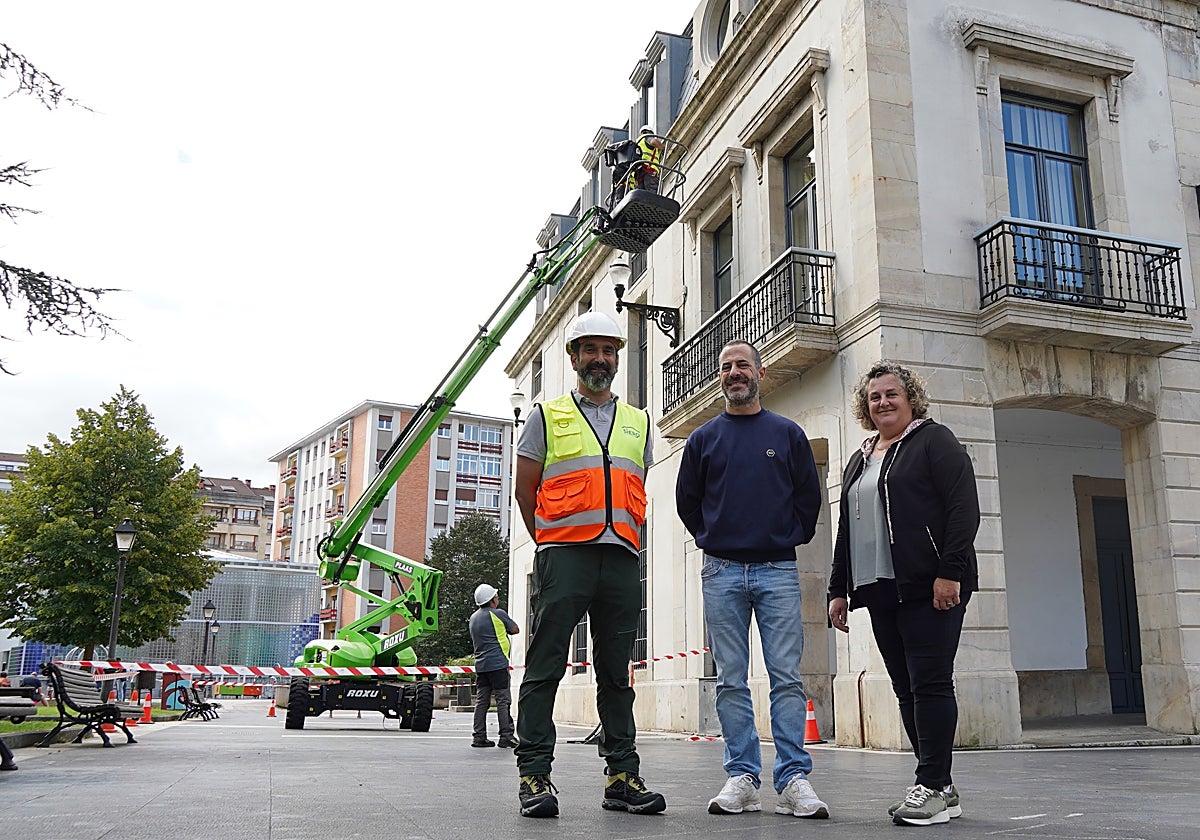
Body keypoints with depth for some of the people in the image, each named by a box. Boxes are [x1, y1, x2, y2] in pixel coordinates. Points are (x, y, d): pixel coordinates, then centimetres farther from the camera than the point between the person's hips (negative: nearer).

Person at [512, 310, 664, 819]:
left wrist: (620, 541, 15)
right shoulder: (547, 416, 9)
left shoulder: (638, 423, 19)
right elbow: (525, 490, 9)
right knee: (545, 667, -5)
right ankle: (535, 776, 0)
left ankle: (622, 777, 13)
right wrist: (552, 544, 9)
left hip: (621, 560, 4)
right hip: (563, 557, -3)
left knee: (616, 674, 8)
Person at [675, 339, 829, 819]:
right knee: (731, 680, 2)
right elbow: (687, 500, 17)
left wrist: (790, 540, 10)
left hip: (778, 570, -1)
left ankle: (793, 780, -1)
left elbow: (809, 496, 13)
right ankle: (742, 777, 8)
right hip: (722, 572, 1)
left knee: (786, 676, -4)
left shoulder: (788, 434, 8)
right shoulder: (703, 439, 10)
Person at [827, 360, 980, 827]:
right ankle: (935, 785, 12)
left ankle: (936, 787, -3)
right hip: (879, 591, 7)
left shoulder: (934, 442, 2)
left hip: (929, 587, -7)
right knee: (906, 689, 6)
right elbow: (846, 530, 24)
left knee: (930, 684, -8)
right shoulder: (859, 461, 23)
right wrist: (838, 590, 18)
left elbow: (964, 508, -8)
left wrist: (949, 571, -17)